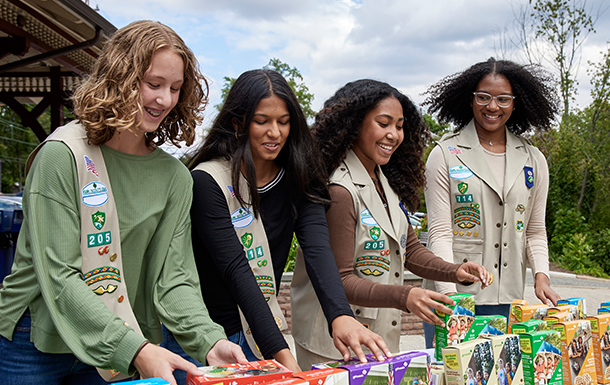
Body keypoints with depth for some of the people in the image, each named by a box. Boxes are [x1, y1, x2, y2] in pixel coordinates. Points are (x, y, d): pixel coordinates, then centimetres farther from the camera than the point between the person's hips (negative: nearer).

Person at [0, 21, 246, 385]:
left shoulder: (175, 177, -2)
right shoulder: (63, 154, -16)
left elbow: (172, 279, -5)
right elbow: (58, 276, -21)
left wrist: (209, 341, -22)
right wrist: (135, 349, -30)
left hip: (115, 353, 4)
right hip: (36, 344, -3)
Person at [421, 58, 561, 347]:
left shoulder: (533, 160, 10)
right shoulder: (445, 155, -2)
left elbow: (535, 232, 15)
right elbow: (440, 233, -7)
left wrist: (541, 276, -2)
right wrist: (449, 293, -17)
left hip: (508, 300, 3)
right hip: (453, 296, -3)